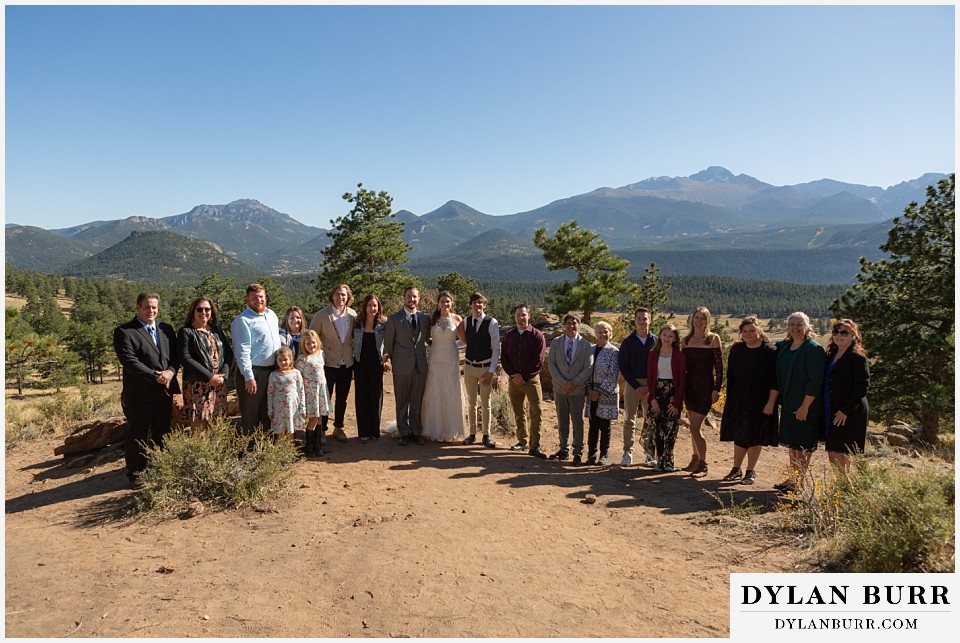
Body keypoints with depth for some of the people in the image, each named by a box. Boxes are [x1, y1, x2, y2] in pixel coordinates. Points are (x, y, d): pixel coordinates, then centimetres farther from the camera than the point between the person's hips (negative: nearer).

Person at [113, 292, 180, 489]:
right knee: (137, 436, 4)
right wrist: (156, 377, -19)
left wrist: (170, 372, -12)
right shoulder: (124, 332, -7)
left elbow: (175, 355, 8)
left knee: (162, 434, 14)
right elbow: (130, 361, -16)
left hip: (165, 393, 5)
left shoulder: (166, 329, 11)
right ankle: (135, 474, 17)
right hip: (139, 395, -5)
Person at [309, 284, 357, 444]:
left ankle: (338, 428, 28)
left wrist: (355, 358, 7)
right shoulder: (322, 315, -10)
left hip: (347, 363, 3)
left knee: (342, 398, 13)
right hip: (329, 363, -3)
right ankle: (322, 430, 20)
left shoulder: (353, 315, 0)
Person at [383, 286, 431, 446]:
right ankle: (404, 433, 18)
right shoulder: (394, 318, -2)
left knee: (417, 401, 9)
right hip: (402, 366, -2)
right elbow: (388, 342, 4)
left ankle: (416, 432, 21)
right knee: (402, 402, 6)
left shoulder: (425, 318, 7)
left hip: (420, 365, 2)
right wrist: (389, 358, 6)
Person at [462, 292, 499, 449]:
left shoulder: (492, 323, -10)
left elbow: (496, 348, -9)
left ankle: (486, 436, 16)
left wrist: (491, 371, -12)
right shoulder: (466, 321, 3)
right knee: (471, 402, 11)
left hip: (486, 367, -3)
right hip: (469, 366, 3)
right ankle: (472, 434, 22)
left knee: (485, 403, 5)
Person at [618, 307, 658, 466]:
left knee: (650, 420, 4)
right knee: (629, 420, 0)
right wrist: (637, 387, -8)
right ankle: (628, 452, 5)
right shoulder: (628, 342, 3)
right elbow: (623, 367, -1)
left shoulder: (656, 342, 4)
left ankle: (649, 453, 14)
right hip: (632, 383, 0)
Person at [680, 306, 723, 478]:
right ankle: (695, 460, 28)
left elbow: (719, 366, -6)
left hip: (705, 387, -5)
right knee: (695, 426, 14)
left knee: (695, 427, -10)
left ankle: (703, 465, 3)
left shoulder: (713, 339, -5)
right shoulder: (685, 340, 7)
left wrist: (717, 389, -11)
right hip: (689, 386, 5)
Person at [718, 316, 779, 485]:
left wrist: (771, 402, -15)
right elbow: (730, 375, 10)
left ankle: (751, 471, 18)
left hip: (759, 402, -4)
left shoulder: (770, 352, -10)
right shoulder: (736, 349, 4)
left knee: (755, 437, 6)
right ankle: (737, 469, 23)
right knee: (739, 435, 12)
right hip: (738, 401, 4)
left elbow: (774, 381, -11)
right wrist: (730, 398, 9)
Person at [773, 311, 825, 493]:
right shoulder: (783, 346, 7)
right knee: (791, 444, 15)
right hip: (788, 404, 7)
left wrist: (805, 406, -19)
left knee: (802, 446, 2)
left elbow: (815, 381, -17)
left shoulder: (814, 349, -13)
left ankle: (799, 482, 12)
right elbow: (779, 376, 20)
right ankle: (792, 478, 26)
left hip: (805, 406, -7)